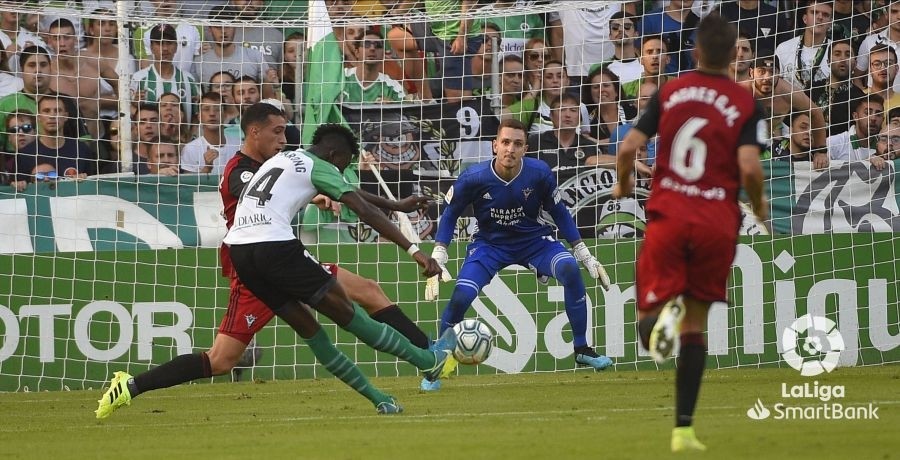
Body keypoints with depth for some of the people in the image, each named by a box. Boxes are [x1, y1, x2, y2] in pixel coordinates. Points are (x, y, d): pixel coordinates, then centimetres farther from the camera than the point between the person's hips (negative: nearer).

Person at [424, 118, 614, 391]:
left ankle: (582, 350, -12)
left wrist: (584, 254, 1)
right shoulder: (474, 178, -22)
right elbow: (450, 214, -4)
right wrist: (438, 258, -12)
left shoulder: (540, 173, -19)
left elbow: (558, 212, -2)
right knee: (460, 297, -21)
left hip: (534, 240, 1)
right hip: (490, 244, -1)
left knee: (570, 270, -26)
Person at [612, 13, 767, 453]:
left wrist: (623, 185, 19)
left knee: (647, 317, 7)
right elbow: (750, 167, -13)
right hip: (717, 223, 0)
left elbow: (628, 148, -2)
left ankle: (662, 314, -32)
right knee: (696, 325, 11)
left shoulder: (669, 92, 4)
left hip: (667, 216, 0)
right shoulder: (746, 104, -2)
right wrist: (759, 206, 8)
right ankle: (683, 429, 5)